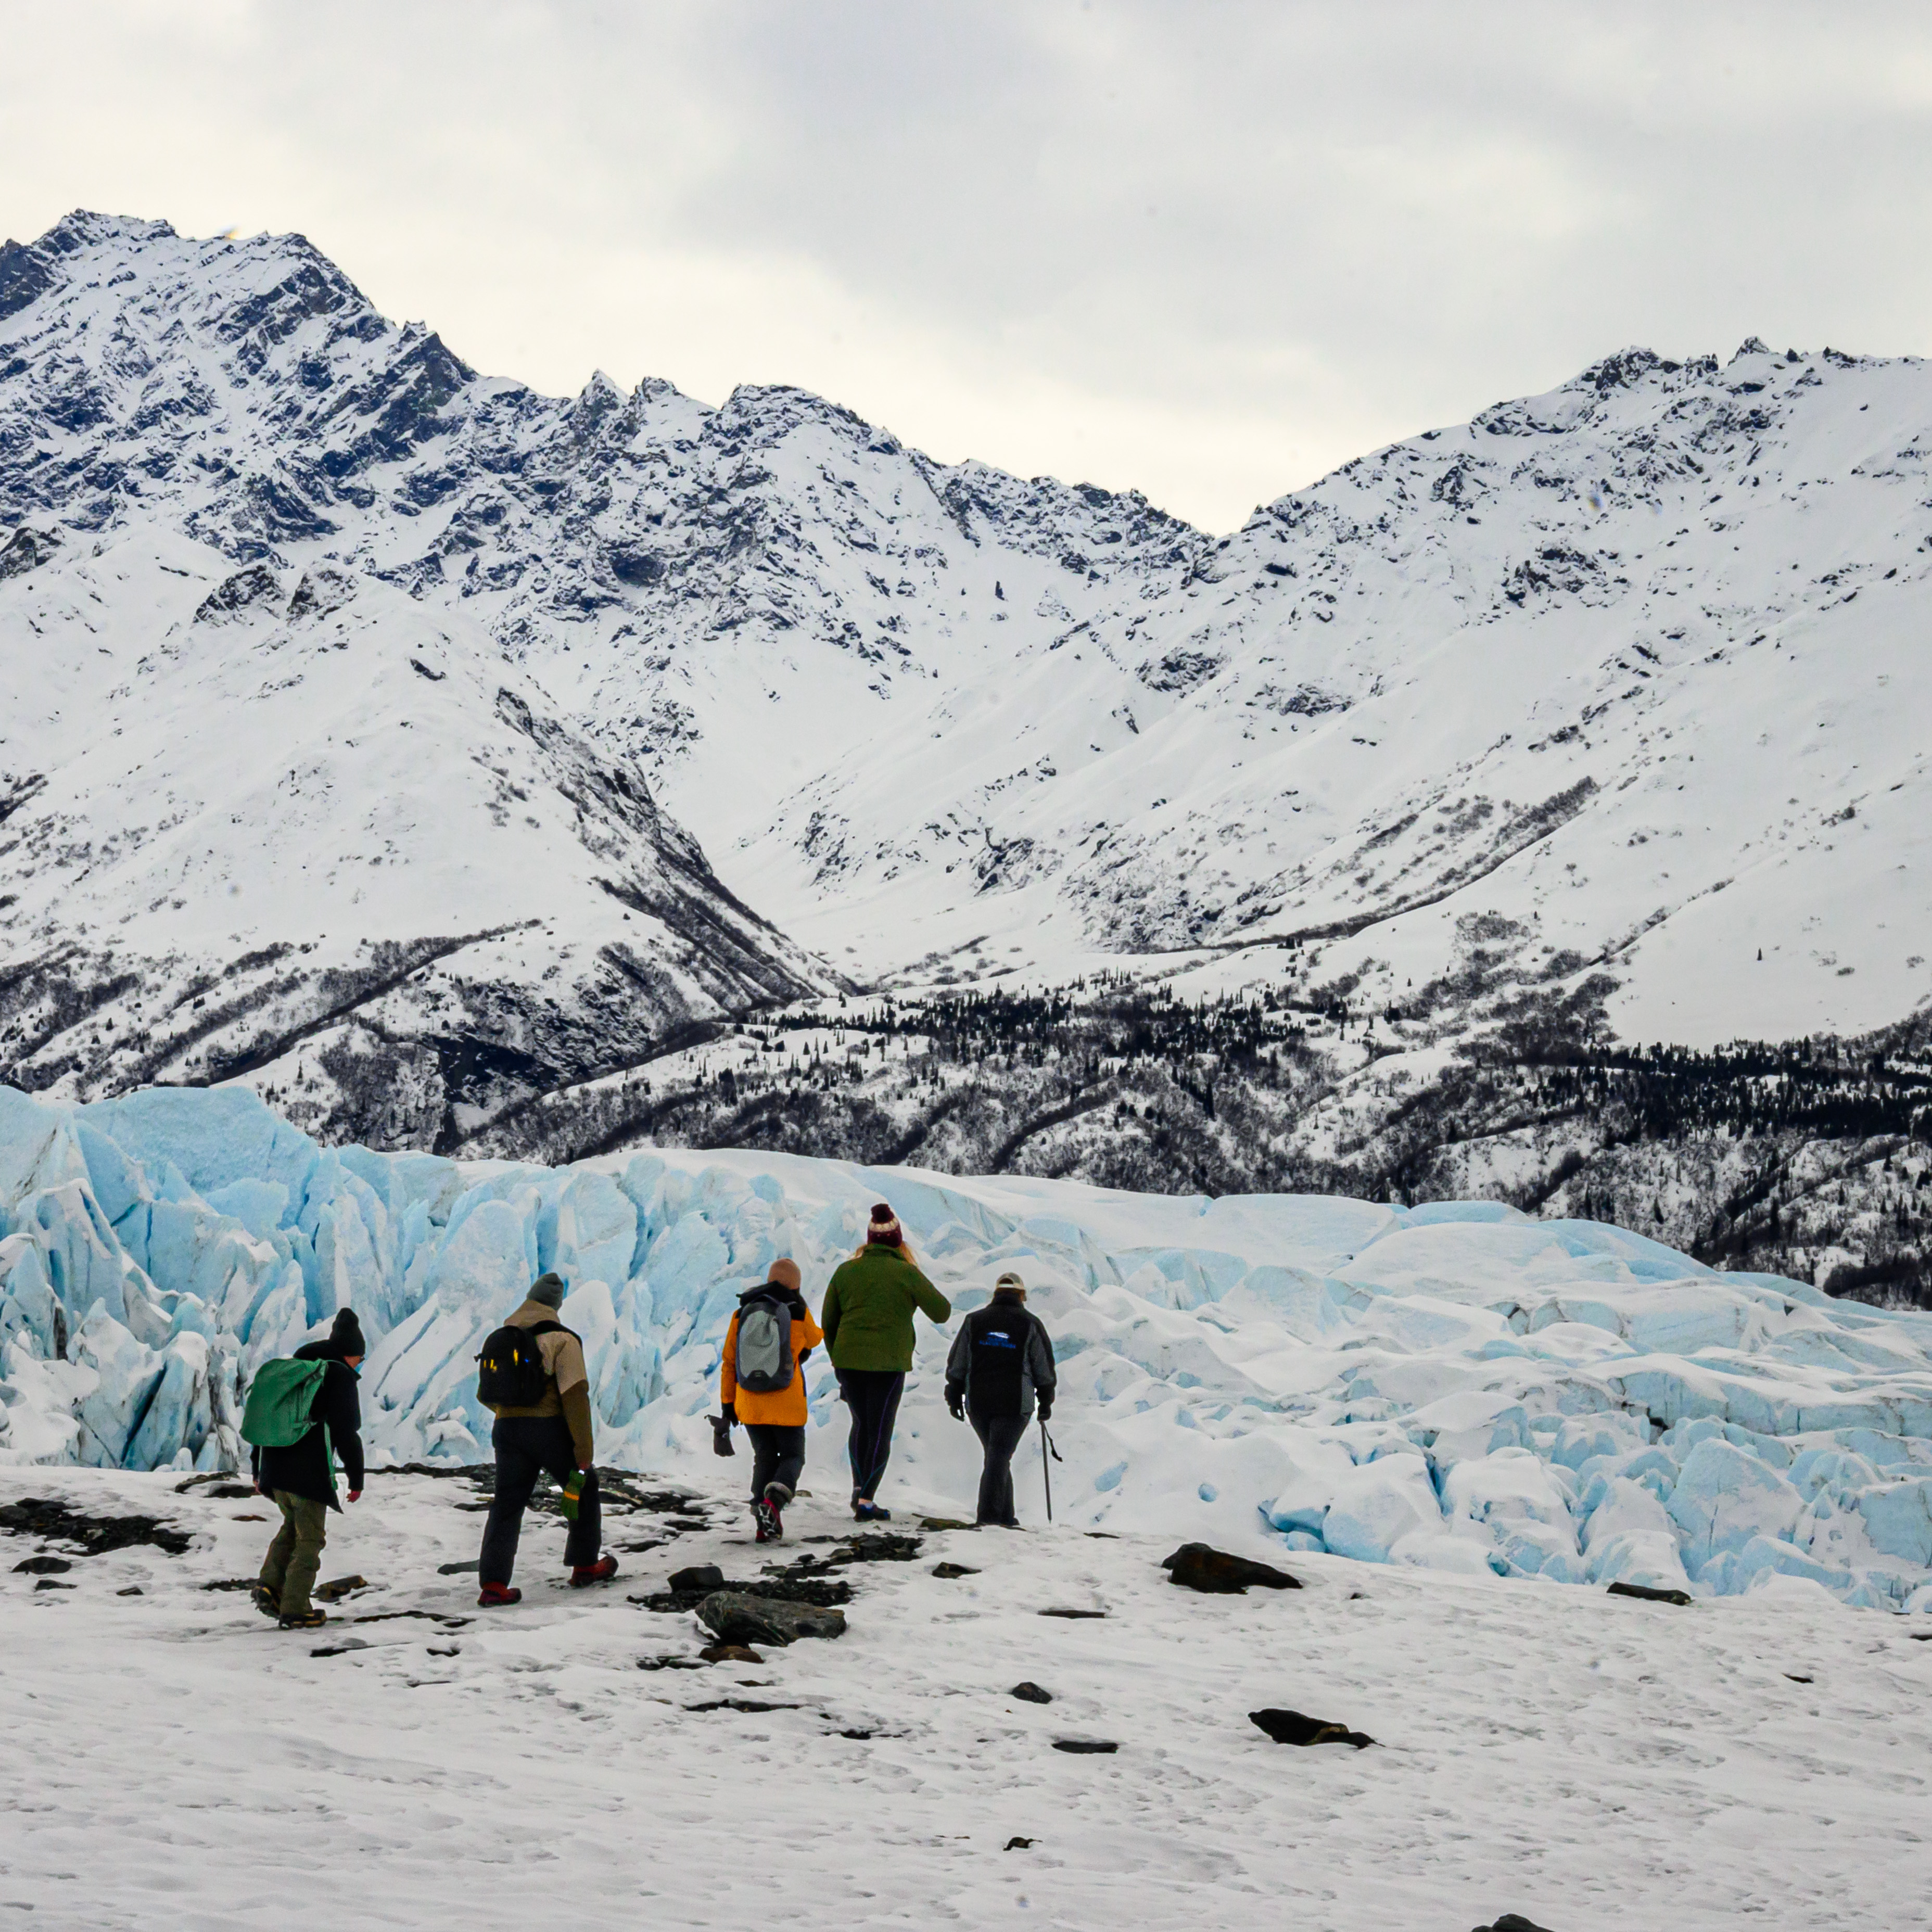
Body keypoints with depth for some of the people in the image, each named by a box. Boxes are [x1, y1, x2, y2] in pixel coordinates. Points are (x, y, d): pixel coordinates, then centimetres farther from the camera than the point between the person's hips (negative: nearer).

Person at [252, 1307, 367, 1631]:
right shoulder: (340, 1375, -3)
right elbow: (346, 1431, -10)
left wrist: (258, 1469, 26)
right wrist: (357, 1478, -4)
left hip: (274, 1469, 7)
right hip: (310, 1471, -7)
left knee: (292, 1525, 24)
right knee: (310, 1538, 3)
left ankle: (270, 1584, 6)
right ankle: (294, 1609, 0)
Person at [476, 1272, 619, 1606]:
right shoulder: (562, 1339, -6)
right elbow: (575, 1394, -14)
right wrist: (584, 1446, -14)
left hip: (507, 1429, 4)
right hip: (549, 1428, -4)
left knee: (507, 1505, 6)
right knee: (584, 1490, 18)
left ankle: (493, 1585, -6)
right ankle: (584, 1567, 24)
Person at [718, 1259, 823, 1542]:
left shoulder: (742, 1314, 4)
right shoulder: (799, 1313, -3)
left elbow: (729, 1362, 6)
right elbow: (814, 1339, 19)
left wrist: (728, 1402, 12)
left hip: (750, 1403, 3)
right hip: (787, 1405, -3)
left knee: (764, 1457, 15)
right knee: (793, 1457, 12)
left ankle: (765, 1525, 1)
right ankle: (774, 1500, -18)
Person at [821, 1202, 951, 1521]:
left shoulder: (846, 1271, 4)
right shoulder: (905, 1273, -7)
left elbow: (828, 1322, 9)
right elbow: (941, 1312, -4)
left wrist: (837, 1361, 21)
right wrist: (924, 1291, 15)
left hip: (848, 1360, 3)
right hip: (889, 1363, -3)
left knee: (861, 1423, 22)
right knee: (880, 1431, 4)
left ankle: (859, 1488, 15)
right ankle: (867, 1501, -2)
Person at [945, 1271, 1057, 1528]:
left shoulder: (974, 1321, 7)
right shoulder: (1030, 1324, 0)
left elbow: (956, 1365, 7)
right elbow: (1045, 1368, 4)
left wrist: (955, 1398, 13)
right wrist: (1046, 1402, 14)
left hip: (978, 1402, 3)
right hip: (1015, 1403, -3)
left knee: (998, 1456, 16)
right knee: (999, 1457, -5)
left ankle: (1005, 1516, 15)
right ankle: (988, 1514, -17)